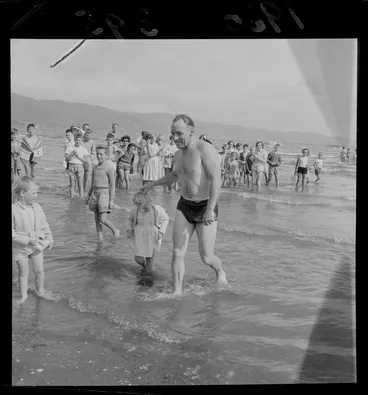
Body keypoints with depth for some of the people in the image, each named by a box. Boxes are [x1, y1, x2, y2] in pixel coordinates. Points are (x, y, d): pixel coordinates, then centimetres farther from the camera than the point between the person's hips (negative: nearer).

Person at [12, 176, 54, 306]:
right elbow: (12, 233, -19)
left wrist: (49, 238, 1)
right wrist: (27, 240, -24)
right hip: (20, 248, -3)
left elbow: (44, 225, 9)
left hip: (37, 246, 4)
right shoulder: (13, 210, -19)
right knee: (23, 272, 10)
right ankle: (23, 295, 28)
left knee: (39, 270, 12)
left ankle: (40, 291, 33)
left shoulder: (37, 207, -4)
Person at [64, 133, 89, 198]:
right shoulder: (69, 148, 7)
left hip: (80, 166, -1)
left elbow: (87, 160, -2)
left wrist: (78, 156, -11)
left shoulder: (84, 149, 5)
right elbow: (66, 159, 1)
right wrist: (72, 153, -12)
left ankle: (81, 197, 3)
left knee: (80, 184, -2)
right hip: (71, 166, 1)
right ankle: (72, 197, 9)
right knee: (72, 184, 3)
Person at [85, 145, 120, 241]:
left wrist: (112, 200, -12)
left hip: (104, 194, -6)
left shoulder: (109, 168, -8)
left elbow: (112, 185, -8)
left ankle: (115, 230, 16)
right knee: (97, 219, 6)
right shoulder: (95, 168, 12)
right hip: (95, 193, 6)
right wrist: (88, 195, 19)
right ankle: (100, 239, 14)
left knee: (103, 219, -11)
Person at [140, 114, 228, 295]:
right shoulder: (179, 154, 8)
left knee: (206, 257, 0)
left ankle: (220, 272, 34)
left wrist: (210, 209, -32)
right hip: (184, 206, 7)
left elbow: (216, 179, -25)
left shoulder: (205, 149, -18)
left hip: (206, 207, -6)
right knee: (177, 253, 0)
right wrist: (153, 184, 27)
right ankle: (177, 292, 13)